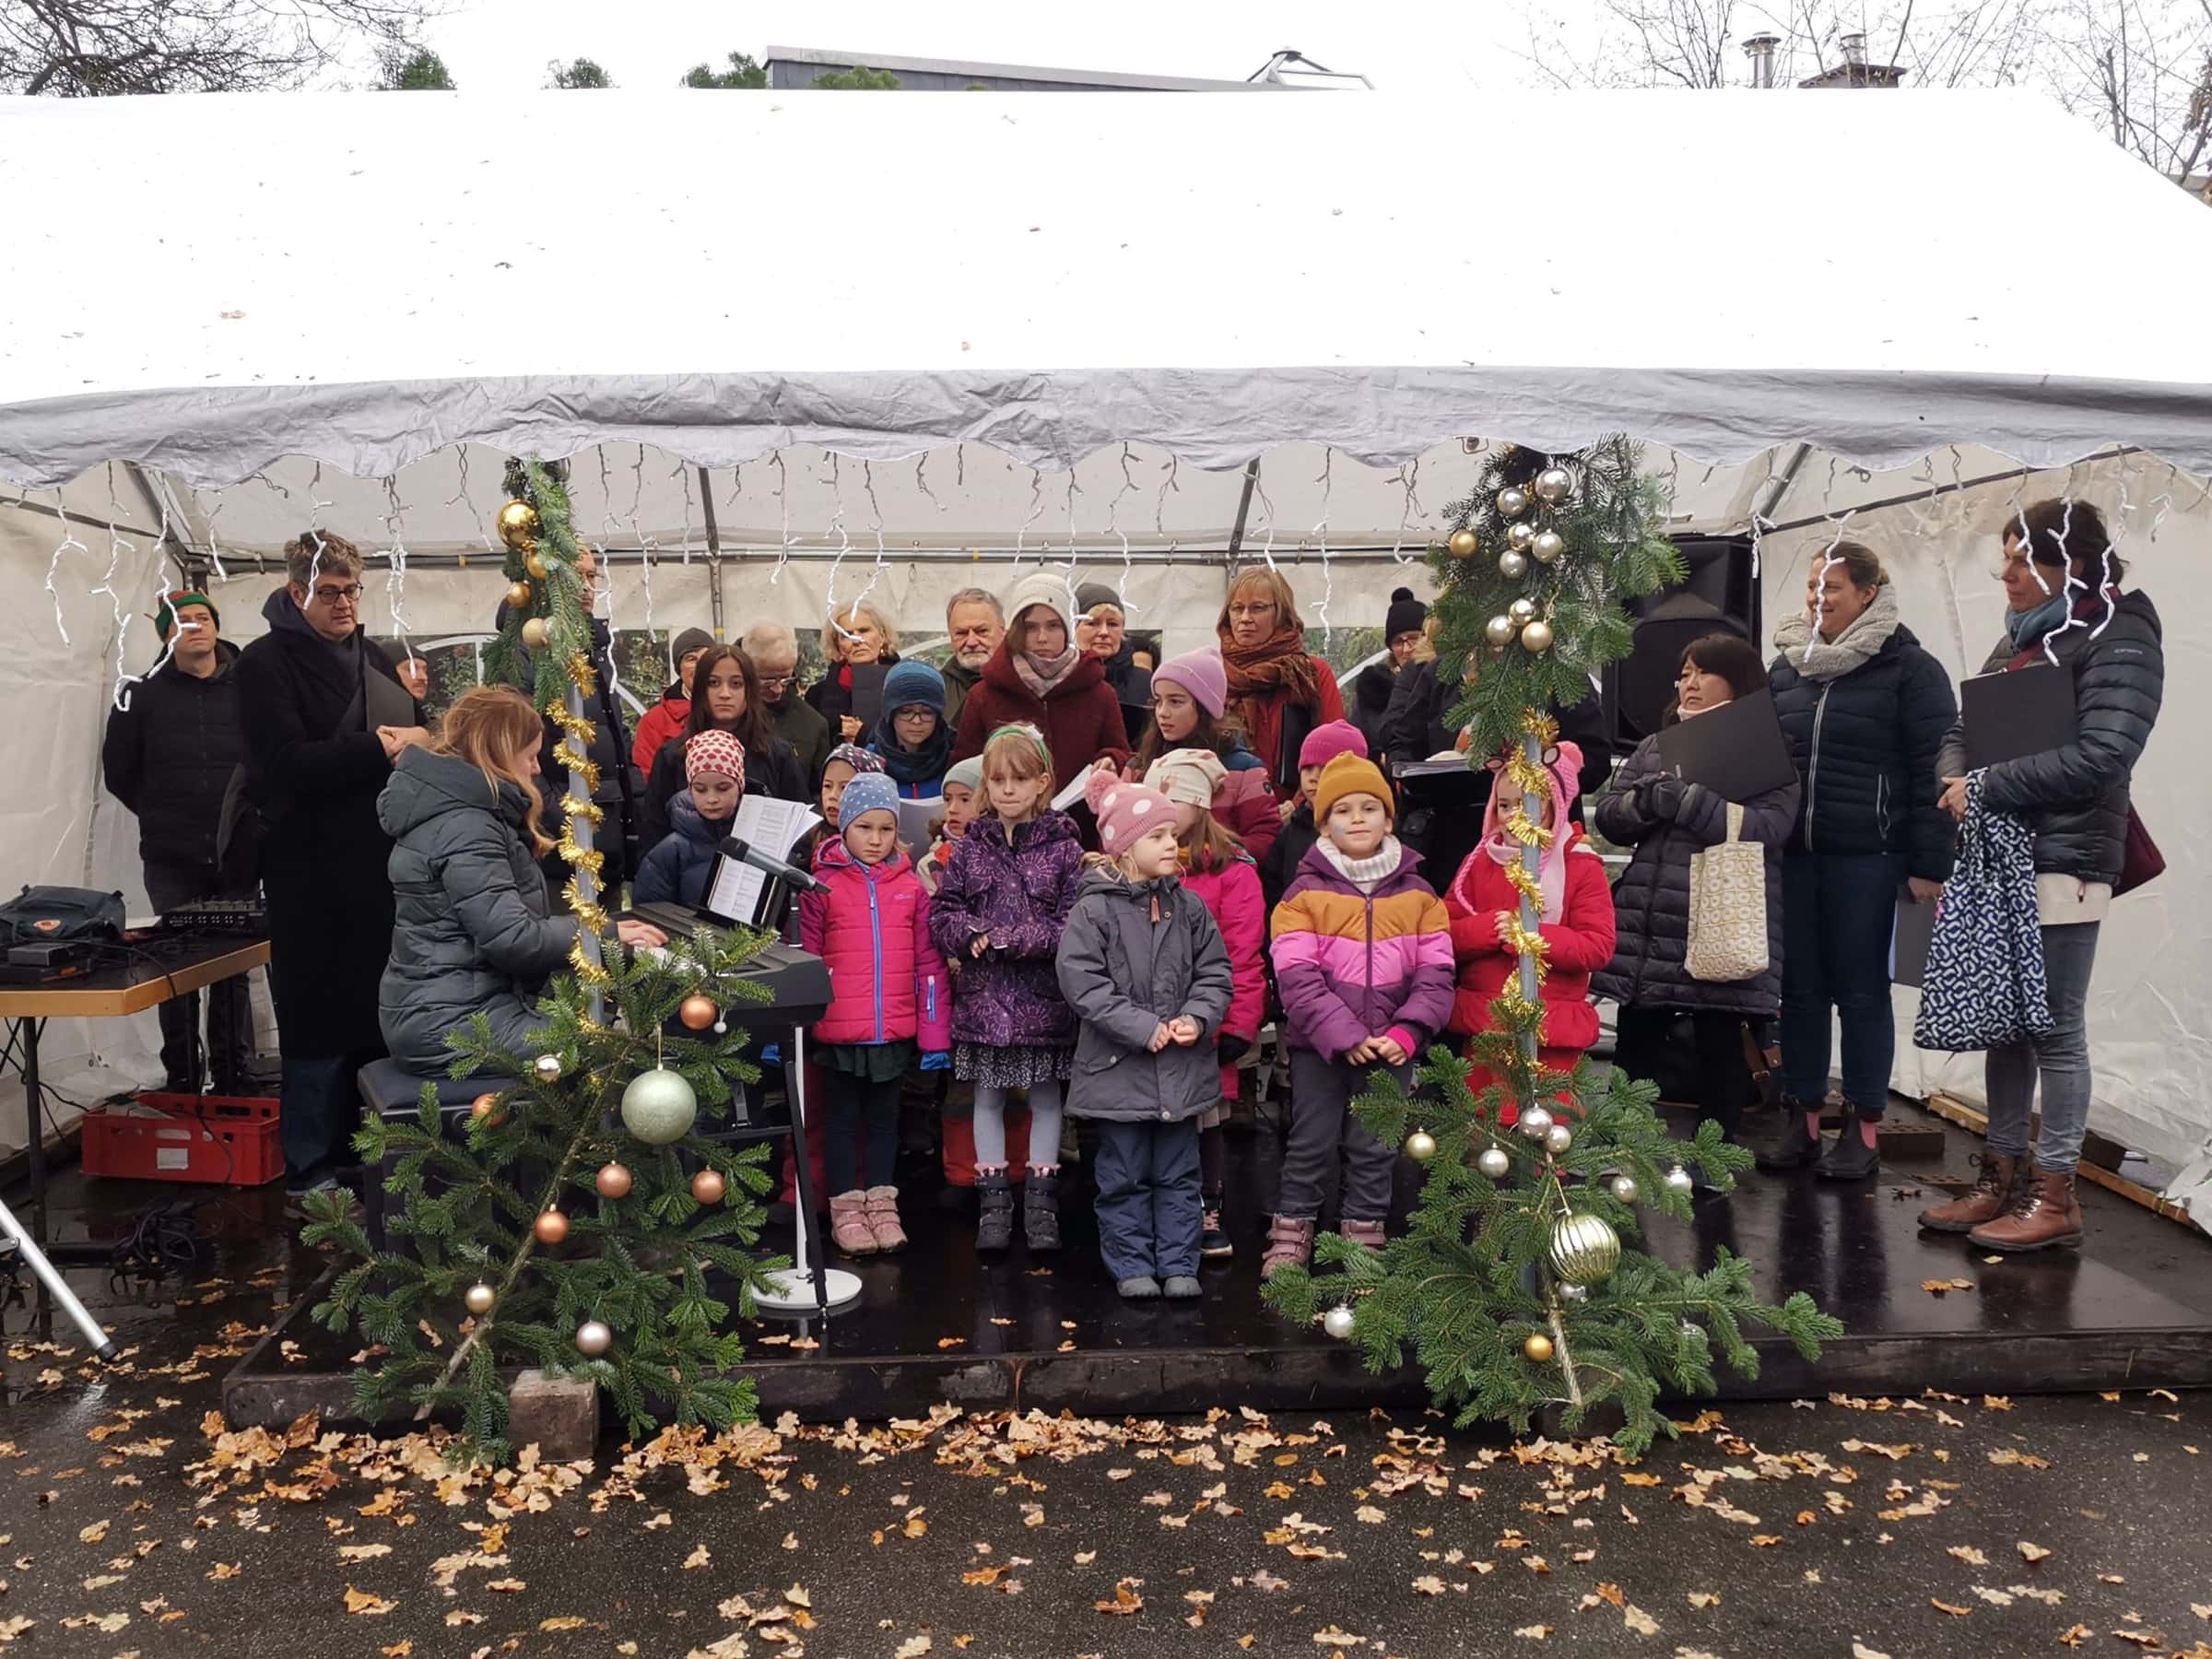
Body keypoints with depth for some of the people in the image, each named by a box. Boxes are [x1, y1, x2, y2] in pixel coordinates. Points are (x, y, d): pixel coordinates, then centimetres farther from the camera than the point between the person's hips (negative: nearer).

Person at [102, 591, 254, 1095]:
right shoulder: (144, 696, 3)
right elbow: (118, 771, 10)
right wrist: (163, 818, 10)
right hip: (171, 861, 0)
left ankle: (235, 1076, 14)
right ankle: (182, 1079, 14)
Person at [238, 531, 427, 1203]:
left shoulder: (375, 659, 15)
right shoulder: (267, 663, -7)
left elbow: (417, 738, 23)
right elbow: (287, 765, -19)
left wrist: (418, 738, -1)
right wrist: (379, 748, -18)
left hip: (381, 863, 7)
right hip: (311, 871, -6)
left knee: (381, 1015, 12)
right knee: (322, 1019, -1)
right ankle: (310, 1168, 10)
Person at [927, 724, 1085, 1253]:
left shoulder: (1064, 848, -3)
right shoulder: (970, 848, 4)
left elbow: (1075, 925, -11)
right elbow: (941, 915, 2)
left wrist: (1015, 938, -19)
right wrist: (975, 934, -17)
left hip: (1044, 997, -2)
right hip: (982, 996, 2)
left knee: (1045, 1096, 8)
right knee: (987, 1097, 10)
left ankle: (1041, 1202, 20)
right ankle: (993, 1200, 21)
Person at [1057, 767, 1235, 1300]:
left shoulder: (1189, 907, 2)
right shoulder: (1092, 911, -11)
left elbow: (1214, 972, 6)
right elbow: (1082, 982, -16)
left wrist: (1197, 1018, -13)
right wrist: (1143, 1028, -19)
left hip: (1183, 1066, 4)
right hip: (1118, 1068, -4)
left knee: (1178, 1175, 12)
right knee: (1124, 1176, 8)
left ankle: (1179, 1265, 22)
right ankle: (1132, 1267, 20)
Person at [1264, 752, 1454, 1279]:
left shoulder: (1417, 894, 4)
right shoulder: (1306, 892, -4)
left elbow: (1436, 973, 1)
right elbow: (1297, 977, -11)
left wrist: (1405, 1034, -12)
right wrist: (1344, 1036, -18)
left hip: (1391, 1049, 2)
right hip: (1319, 1044, -2)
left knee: (1375, 1150, 10)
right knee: (1311, 1146, 7)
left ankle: (1364, 1243, 23)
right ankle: (1290, 1239, 19)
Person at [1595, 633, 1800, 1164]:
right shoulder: (1654, 747, 16)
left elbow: (1763, 830, -16)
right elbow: (1608, 818, 9)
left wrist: (1681, 798, -19)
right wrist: (1646, 801, -12)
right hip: (1645, 924, 5)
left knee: (1720, 1045, 5)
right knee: (1635, 1041, 9)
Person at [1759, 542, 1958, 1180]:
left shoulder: (1908, 667, -4)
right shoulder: (1785, 665, 11)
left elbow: (1934, 769, -7)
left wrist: (1929, 864, -12)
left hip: (1867, 857, -4)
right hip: (1793, 855, 5)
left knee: (1862, 990, 3)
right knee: (1800, 988, 8)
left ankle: (1863, 1129, 13)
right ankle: (1802, 1120, 18)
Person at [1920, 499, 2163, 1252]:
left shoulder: (2118, 640, -9)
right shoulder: (2019, 639, 15)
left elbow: (2101, 755, -20)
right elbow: (1962, 731, 17)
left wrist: (1987, 789, -17)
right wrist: (1956, 778, -5)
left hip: (2063, 861, -8)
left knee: (2054, 1029, -1)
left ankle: (2055, 1196, 8)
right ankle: (2005, 1175, 21)